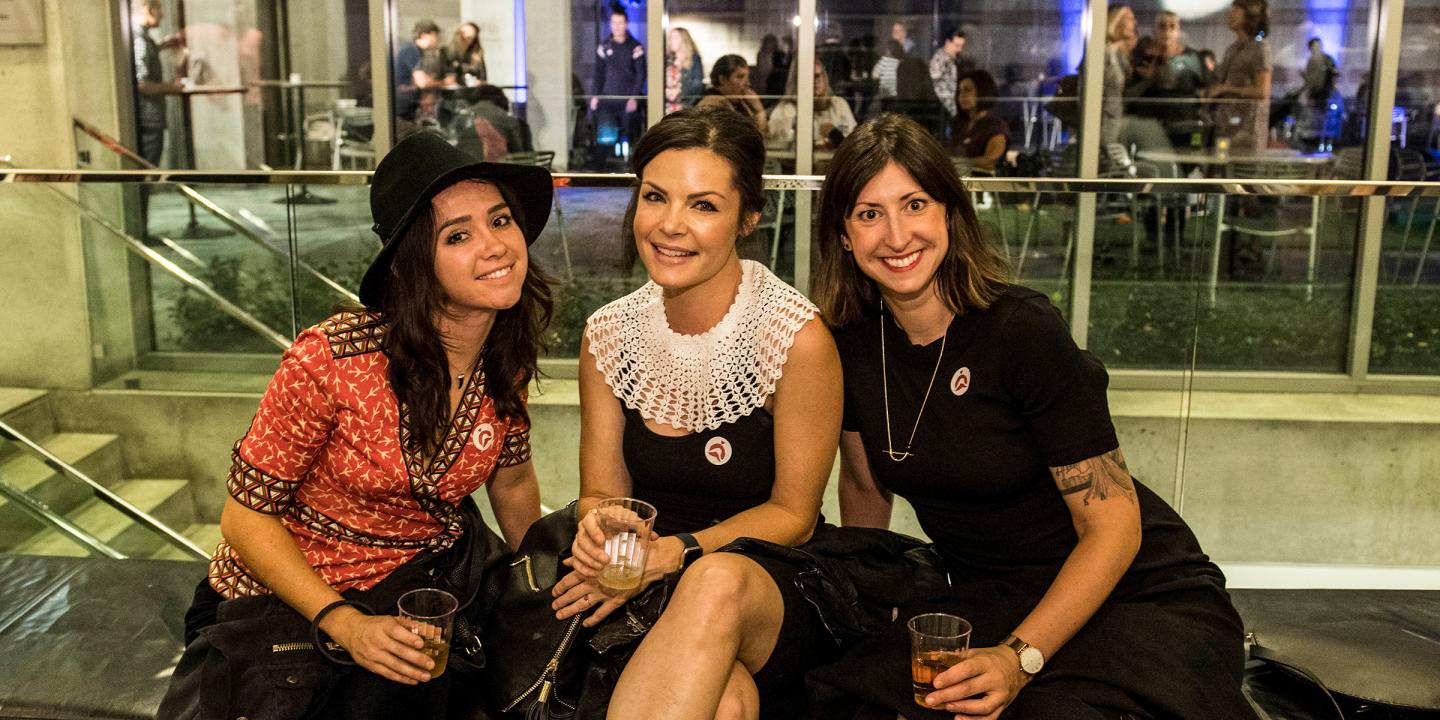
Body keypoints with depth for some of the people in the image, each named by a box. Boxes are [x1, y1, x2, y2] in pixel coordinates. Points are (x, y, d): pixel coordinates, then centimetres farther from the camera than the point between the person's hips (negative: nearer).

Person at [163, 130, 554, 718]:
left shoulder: (508, 360, -9)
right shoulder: (331, 359, -25)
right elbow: (247, 517, -16)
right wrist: (345, 624, -26)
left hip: (411, 592, 4)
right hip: (281, 599, -3)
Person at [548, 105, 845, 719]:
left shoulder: (798, 338, -14)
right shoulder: (608, 335, 0)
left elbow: (792, 515, -6)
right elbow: (601, 492, 7)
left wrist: (674, 553, -20)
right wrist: (598, 530, -18)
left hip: (775, 594, -1)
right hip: (654, 596, 1)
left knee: (718, 581, -38)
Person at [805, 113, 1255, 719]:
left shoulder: (1025, 332, -19)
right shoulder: (852, 340, -3)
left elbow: (1114, 525, -19)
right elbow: (864, 486, 14)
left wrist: (1020, 658, -27)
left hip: (1134, 594, -3)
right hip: (992, 599, 4)